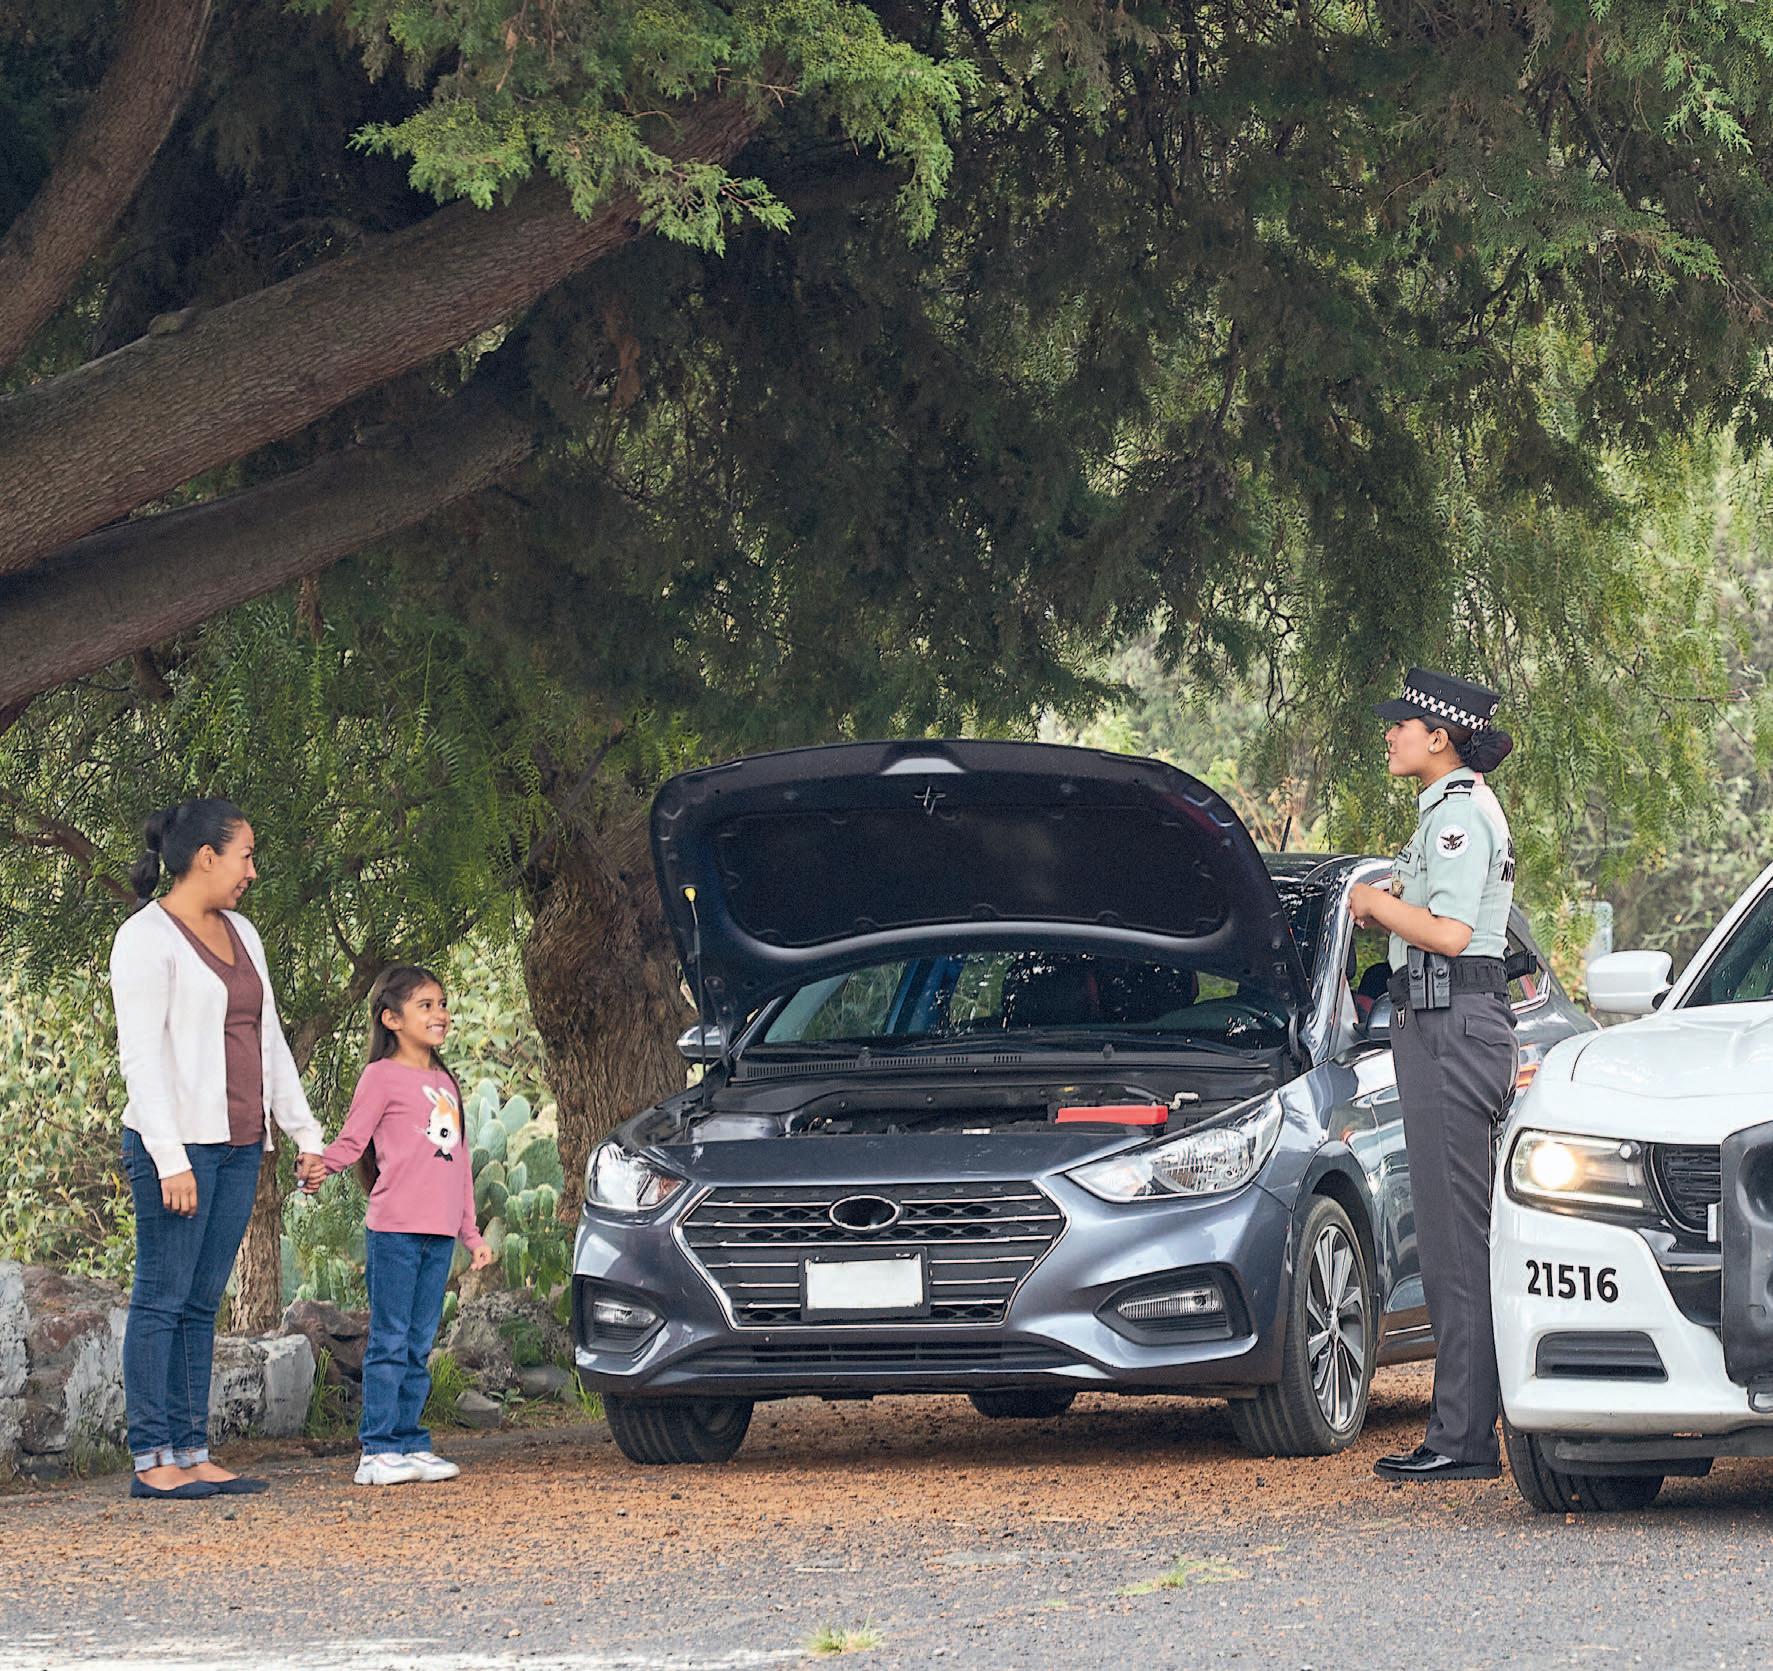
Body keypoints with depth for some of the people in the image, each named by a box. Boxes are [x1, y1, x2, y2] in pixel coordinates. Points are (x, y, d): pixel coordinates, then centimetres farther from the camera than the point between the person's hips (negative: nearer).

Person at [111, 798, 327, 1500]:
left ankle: (191, 1453, 9)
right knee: (163, 1299, -6)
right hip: (177, 1145, -8)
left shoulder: (241, 934, 18)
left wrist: (306, 1133, 20)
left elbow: (269, 1041, 23)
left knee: (202, 1303, 8)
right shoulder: (148, 937, -7)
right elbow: (140, 1054, -13)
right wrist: (169, 1158, -19)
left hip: (238, 1145, 8)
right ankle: (151, 1461, -6)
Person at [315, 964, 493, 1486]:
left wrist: (472, 1232, 22)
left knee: (419, 1345, 8)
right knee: (390, 1342, -7)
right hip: (394, 1228, -6)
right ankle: (378, 1451, -6)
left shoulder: (445, 1082, 20)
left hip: (439, 1234, 6)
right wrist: (320, 1166, -29)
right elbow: (351, 1140, -8)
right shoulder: (383, 1076, -1)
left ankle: (410, 1445, 11)